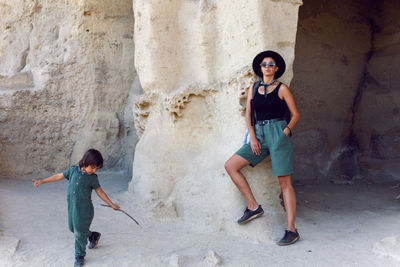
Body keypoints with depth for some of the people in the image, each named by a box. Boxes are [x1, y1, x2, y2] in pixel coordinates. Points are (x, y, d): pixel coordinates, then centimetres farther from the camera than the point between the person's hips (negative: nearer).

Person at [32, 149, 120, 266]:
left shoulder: (92, 178, -9)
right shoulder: (73, 170, -3)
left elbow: (100, 192, 1)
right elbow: (58, 176, 8)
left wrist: (111, 204, 3)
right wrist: (42, 181, 13)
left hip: (84, 210, -4)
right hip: (72, 208, 4)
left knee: (79, 233, 3)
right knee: (73, 228, 18)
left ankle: (79, 256, 22)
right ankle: (93, 236, 42)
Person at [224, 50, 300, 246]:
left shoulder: (281, 88, 2)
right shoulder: (253, 87, 13)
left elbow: (295, 114, 4)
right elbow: (249, 114, 10)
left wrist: (286, 131, -10)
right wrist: (252, 137, -2)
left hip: (278, 133, -5)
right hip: (259, 135, 5)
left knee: (284, 182, -6)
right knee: (230, 166, -5)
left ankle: (291, 230, -1)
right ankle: (254, 207, 3)